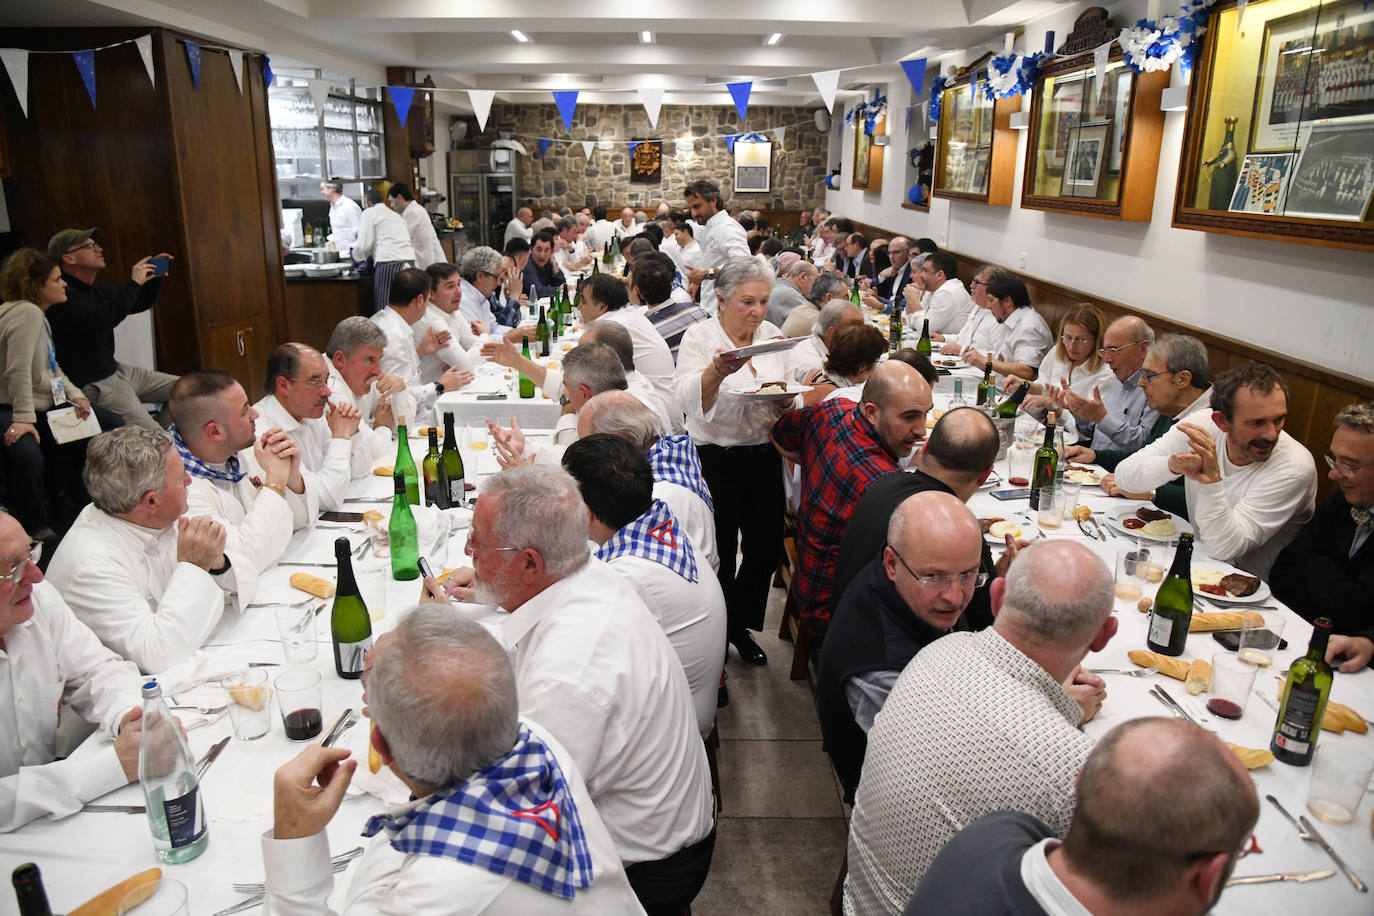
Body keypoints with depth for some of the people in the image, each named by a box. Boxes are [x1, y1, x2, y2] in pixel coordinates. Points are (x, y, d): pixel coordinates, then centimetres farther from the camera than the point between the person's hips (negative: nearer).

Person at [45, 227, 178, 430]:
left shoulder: (94, 288, 12)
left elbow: (138, 304, 23)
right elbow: (100, 319, -35)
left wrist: (155, 277, 4)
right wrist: (134, 283, -26)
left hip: (115, 370, 10)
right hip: (93, 385, -10)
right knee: (154, 438, -21)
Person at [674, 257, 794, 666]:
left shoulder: (772, 335, 6)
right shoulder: (700, 336, -9)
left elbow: (784, 406, 13)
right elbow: (689, 399, -23)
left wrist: (783, 399, -10)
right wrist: (717, 370, -41)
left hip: (764, 458, 5)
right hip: (716, 459, -5)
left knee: (765, 547, 11)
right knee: (718, 554, 6)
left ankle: (740, 625, 36)